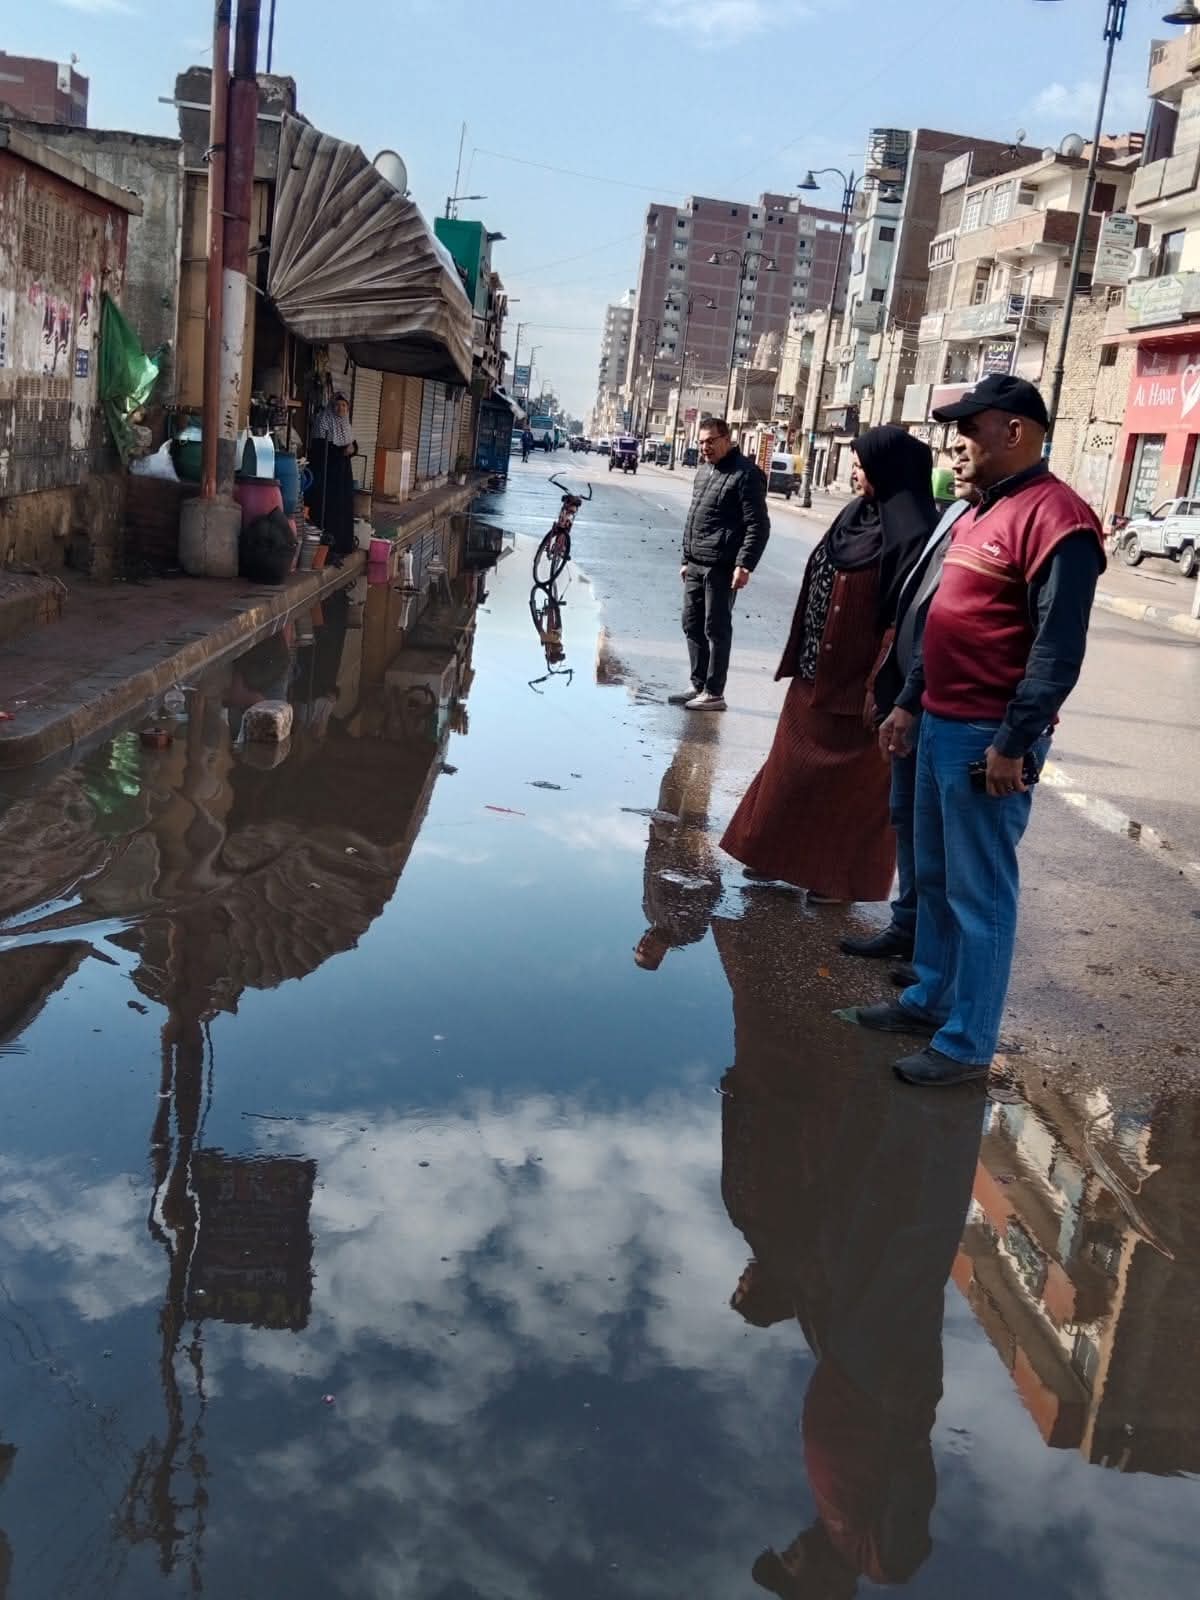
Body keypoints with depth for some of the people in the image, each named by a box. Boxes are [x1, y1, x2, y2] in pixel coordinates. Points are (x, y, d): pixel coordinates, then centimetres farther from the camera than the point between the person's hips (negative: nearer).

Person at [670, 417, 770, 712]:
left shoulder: (746, 474, -11)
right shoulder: (704, 471, 16)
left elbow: (758, 525, -15)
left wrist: (744, 565, -22)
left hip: (721, 568, -9)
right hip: (696, 566, 9)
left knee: (716, 629, -2)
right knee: (692, 626, 13)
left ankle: (714, 693, 6)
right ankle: (698, 686, 24)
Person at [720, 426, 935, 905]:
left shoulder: (910, 532, -19)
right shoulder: (858, 514, 8)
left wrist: (878, 685, -21)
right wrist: (804, 661, 16)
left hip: (857, 683, -9)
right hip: (818, 674, 9)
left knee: (849, 780, 4)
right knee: (797, 766, 17)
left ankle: (841, 876, 18)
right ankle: (788, 854, 31)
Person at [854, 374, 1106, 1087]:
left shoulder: (1054, 517, -15)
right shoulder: (978, 514, 16)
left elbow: (1059, 649, -20)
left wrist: (1012, 744, -22)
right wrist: (910, 703, 19)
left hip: (989, 739, -10)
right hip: (940, 727, 10)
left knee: (980, 894, -1)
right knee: (934, 878, 18)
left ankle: (968, 1044, 8)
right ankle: (931, 997, 32)